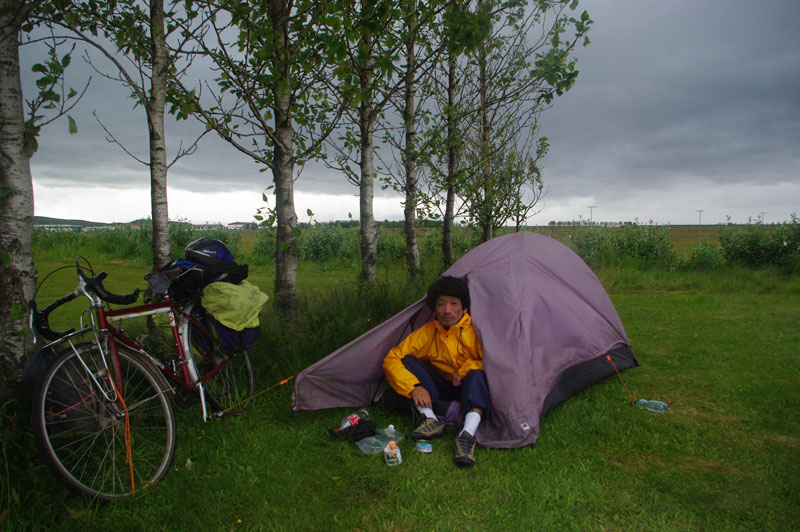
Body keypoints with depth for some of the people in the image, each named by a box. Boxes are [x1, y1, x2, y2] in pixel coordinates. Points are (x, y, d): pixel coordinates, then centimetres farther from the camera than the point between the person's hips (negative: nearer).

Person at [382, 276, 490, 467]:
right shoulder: (427, 332, -11)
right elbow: (391, 359, -14)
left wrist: (465, 370, -23)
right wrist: (414, 387, -28)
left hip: (473, 387, -3)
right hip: (442, 389, 3)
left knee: (477, 374, -36)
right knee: (407, 360, -16)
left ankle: (468, 433, -47)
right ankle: (430, 420, -25)